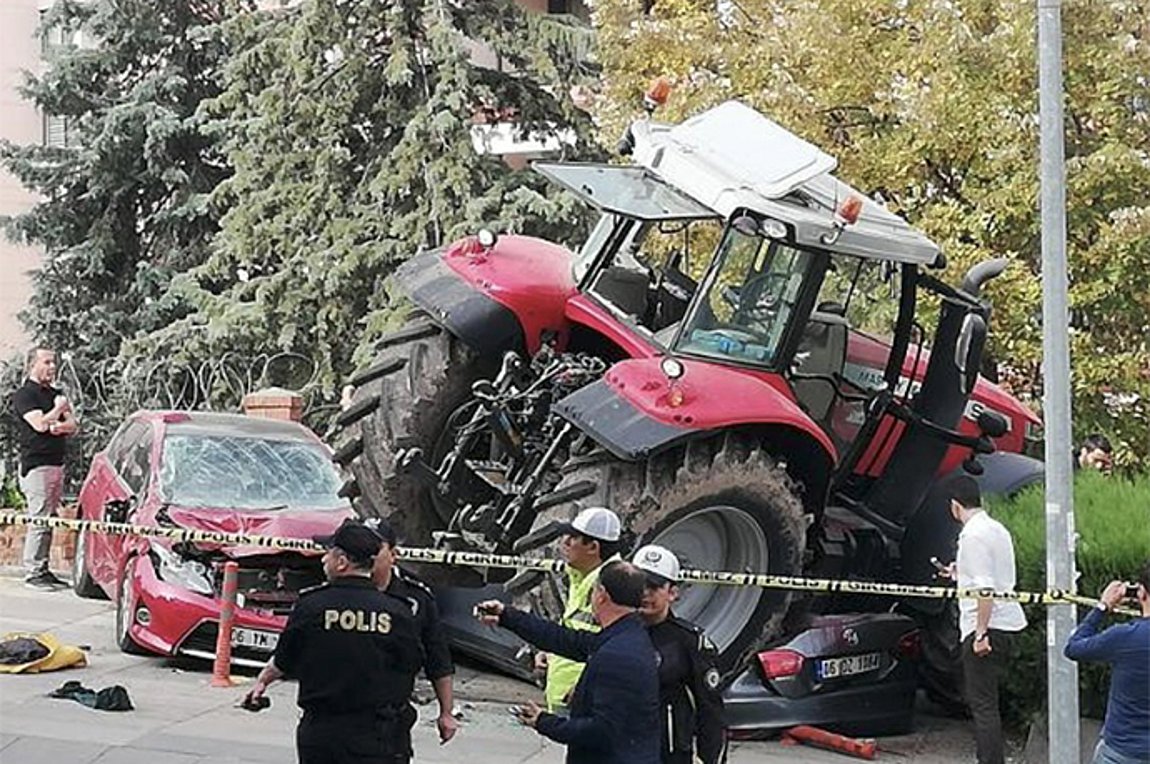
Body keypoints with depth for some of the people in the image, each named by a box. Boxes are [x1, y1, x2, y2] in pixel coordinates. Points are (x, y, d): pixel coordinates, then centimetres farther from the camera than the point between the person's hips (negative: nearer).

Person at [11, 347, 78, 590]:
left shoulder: (55, 394, 19)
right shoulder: (24, 395, -5)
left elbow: (73, 426, 12)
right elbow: (40, 424, -17)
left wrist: (60, 426, -9)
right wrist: (59, 409, -2)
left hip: (57, 464, 8)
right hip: (36, 465, -8)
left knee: (49, 520, 8)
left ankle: (43, 570, 12)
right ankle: (32, 572, -6)